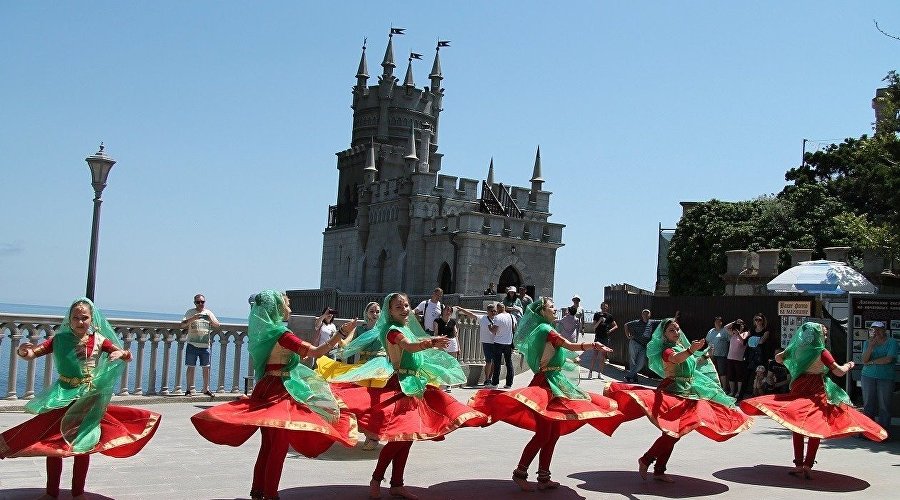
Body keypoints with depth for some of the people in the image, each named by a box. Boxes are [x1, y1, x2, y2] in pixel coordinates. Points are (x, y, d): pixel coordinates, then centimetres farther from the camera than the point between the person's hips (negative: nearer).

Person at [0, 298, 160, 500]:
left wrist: (120, 353, -27)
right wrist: (23, 351, -32)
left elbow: (128, 356, -4)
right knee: (52, 443, 4)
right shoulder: (60, 339, -3)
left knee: (83, 445, 7)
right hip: (62, 396, 1)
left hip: (88, 398, 0)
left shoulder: (98, 340, -3)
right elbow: (32, 353, -9)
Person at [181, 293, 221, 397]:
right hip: (192, 344, -2)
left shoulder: (208, 313, 11)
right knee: (191, 367, 1)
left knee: (206, 367, 5)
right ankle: (189, 389, 8)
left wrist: (210, 320, -16)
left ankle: (206, 389, 15)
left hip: (205, 345, 2)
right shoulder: (190, 312, 4)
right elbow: (182, 324, -8)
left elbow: (217, 325, 5)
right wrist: (193, 319, -22)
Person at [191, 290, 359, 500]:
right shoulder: (282, 334, -15)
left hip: (265, 390, 9)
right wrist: (341, 333, -22)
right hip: (280, 392, -8)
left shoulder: (262, 332, 10)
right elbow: (316, 351, -22)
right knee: (279, 446, -3)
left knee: (268, 445, 15)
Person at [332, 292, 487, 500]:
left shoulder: (407, 329, 14)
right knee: (399, 436, -13)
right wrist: (431, 343, -51)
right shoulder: (393, 330, -13)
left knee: (408, 436, 9)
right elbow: (410, 347, -34)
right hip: (401, 385, -9)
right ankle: (376, 480, -1)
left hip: (414, 385, 9)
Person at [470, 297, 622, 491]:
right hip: (547, 383, -10)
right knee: (543, 433, -10)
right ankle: (520, 473, -2)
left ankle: (543, 478, 13)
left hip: (555, 384, 10)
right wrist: (593, 346, -33)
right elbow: (571, 346, -24)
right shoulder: (545, 330, -12)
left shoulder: (543, 330, 17)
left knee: (553, 433, 9)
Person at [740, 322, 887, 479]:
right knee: (817, 428, 1)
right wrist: (848, 365, 7)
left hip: (798, 390, 5)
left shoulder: (796, 349, 3)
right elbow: (839, 372, -12)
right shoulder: (821, 352, -11)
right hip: (816, 393, -5)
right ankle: (807, 465, -4)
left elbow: (778, 358, 16)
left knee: (797, 427, 11)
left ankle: (798, 464, 10)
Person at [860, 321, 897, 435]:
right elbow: (864, 360, -1)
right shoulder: (868, 342, 10)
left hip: (885, 378, -3)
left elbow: (888, 359, -11)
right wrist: (870, 346, -14)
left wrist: (871, 362, -4)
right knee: (868, 405, 3)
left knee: (884, 406, -3)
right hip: (868, 377, 3)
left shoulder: (891, 342, 0)